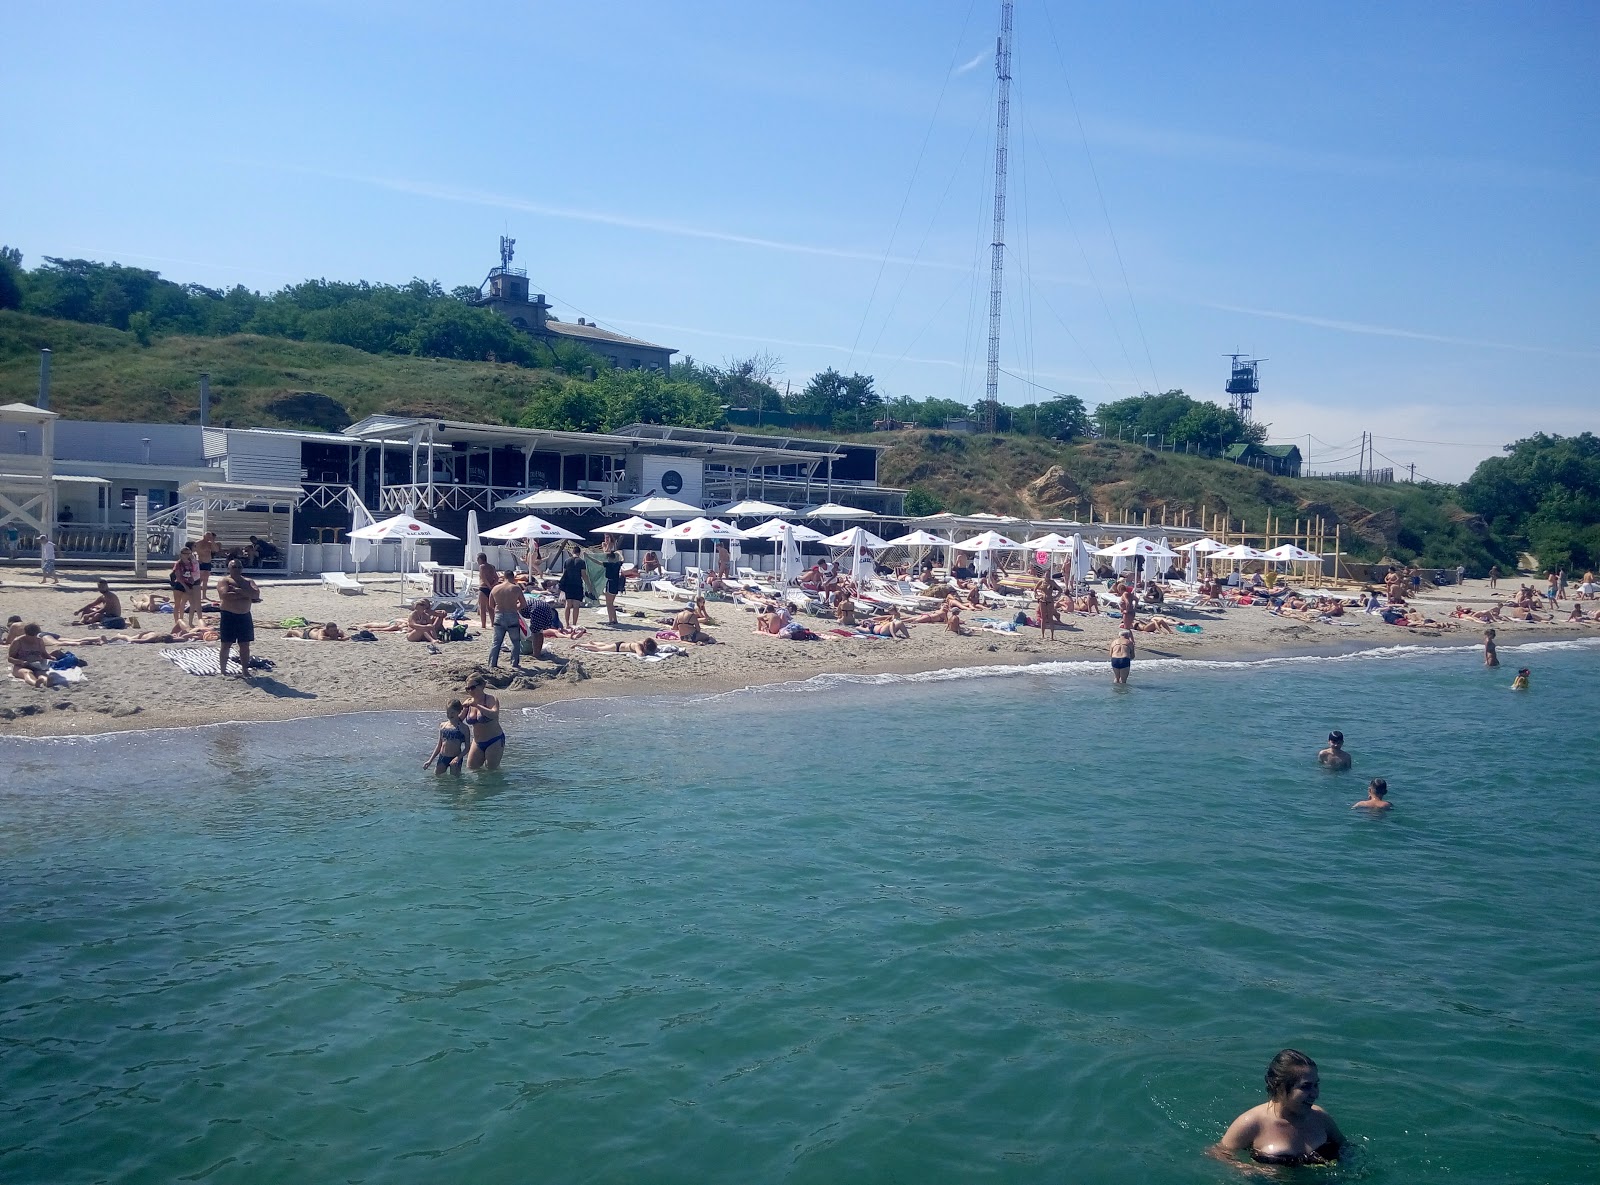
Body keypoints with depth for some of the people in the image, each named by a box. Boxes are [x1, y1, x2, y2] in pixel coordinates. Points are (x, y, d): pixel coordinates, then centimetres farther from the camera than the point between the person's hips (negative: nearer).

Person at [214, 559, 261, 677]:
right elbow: (225, 595, -22)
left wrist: (238, 590, -17)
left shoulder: (248, 581, 9)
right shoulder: (224, 581, -3)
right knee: (226, 645, 0)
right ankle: (223, 670, 7)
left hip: (245, 616, 4)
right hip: (229, 616, -4)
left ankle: (245, 670, 14)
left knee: (245, 645, 7)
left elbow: (256, 594, -9)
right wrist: (246, 594, -16)